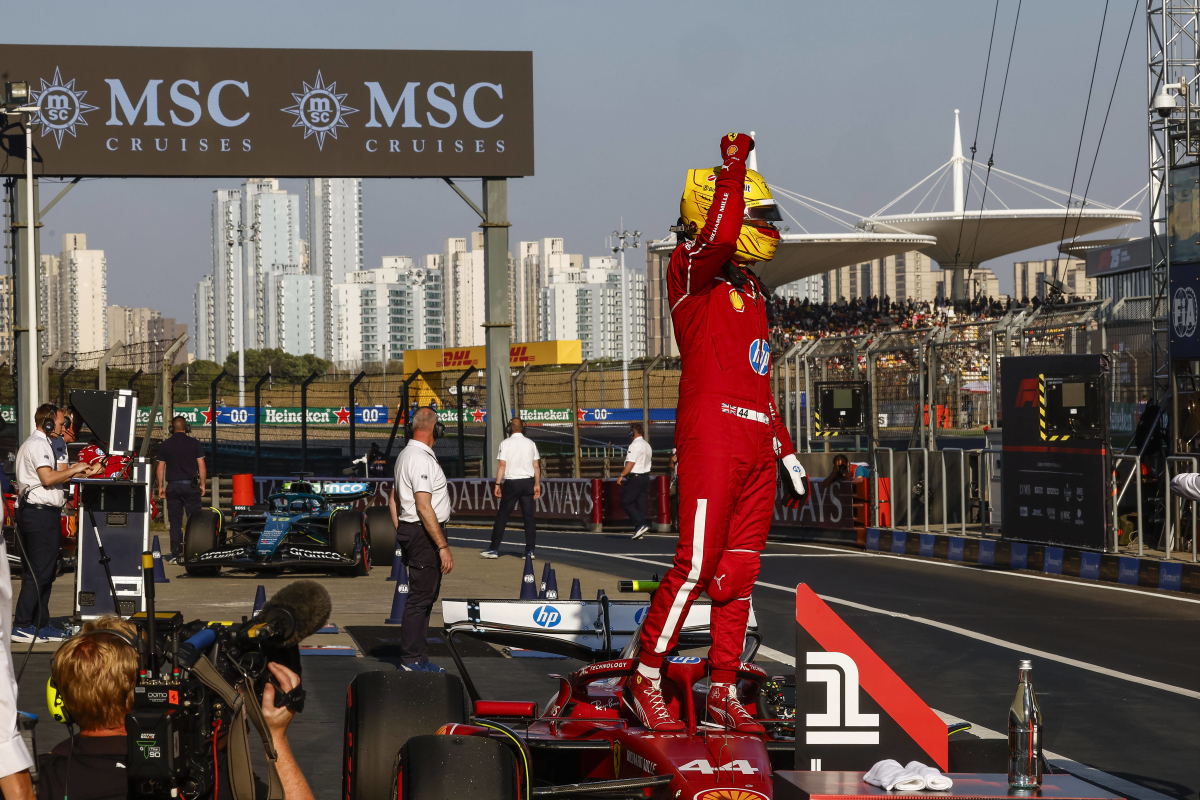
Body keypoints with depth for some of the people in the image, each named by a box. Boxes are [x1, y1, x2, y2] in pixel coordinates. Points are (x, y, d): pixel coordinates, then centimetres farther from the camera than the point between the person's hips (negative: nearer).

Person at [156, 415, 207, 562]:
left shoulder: (164, 445, 4)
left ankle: (175, 554, 1)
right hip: (190, 485, -1)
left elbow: (160, 468, 4)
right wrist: (202, 484, 6)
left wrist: (160, 487, 11)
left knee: (175, 522, 4)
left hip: (172, 486, 1)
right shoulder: (194, 444, 0)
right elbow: (201, 466, -2)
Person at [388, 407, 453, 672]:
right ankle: (412, 660, -4)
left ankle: (418, 658, 21)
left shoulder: (406, 454, 16)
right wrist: (443, 546, -22)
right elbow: (424, 507, -23)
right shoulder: (421, 459, -18)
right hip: (424, 533, -11)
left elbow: (393, 500, 22)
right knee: (420, 598, -7)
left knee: (425, 596, 16)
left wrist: (401, 534, 22)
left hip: (410, 531, 11)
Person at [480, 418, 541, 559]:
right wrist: (537, 484, 11)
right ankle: (530, 551, 2)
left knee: (502, 516, 2)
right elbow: (536, 466, 6)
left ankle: (494, 549, 3)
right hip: (528, 482, 3)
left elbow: (502, 465, -10)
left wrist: (498, 484, -7)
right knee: (529, 516, 5)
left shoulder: (506, 443, -5)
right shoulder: (530, 443, 6)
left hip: (511, 483, -3)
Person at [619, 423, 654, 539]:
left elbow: (631, 463, -19)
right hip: (645, 476, 9)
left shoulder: (635, 445, -14)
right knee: (640, 504, 9)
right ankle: (639, 531, 7)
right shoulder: (647, 445, 14)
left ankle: (640, 525, -14)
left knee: (626, 502, -3)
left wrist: (621, 476, -13)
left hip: (635, 478, -9)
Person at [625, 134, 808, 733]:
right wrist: (733, 166, -19)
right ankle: (643, 681, -2)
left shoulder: (752, 292, 23)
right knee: (697, 566, -11)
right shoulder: (691, 271, -2)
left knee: (739, 572, 8)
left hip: (757, 445, 8)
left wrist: (785, 448, 24)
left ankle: (723, 692, 13)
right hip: (711, 438, -8)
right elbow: (718, 235, -27)